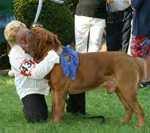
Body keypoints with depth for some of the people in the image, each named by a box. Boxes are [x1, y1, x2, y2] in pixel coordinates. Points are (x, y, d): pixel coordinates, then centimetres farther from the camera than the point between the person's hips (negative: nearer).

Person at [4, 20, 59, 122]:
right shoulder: (16, 55, -27)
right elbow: (36, 73, -36)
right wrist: (52, 57, -40)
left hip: (39, 86, 7)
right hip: (29, 89, -6)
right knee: (37, 118, -17)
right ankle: (28, 107, 16)